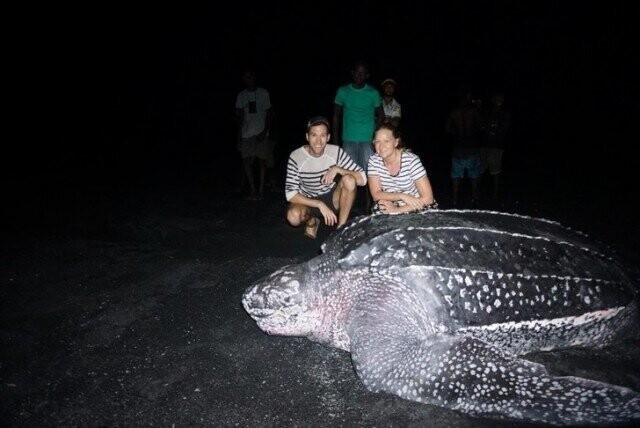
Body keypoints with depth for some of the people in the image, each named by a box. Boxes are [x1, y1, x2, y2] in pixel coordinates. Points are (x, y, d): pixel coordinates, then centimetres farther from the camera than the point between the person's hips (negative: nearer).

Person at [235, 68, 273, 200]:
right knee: (246, 161, -3)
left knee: (261, 160, 0)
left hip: (261, 133, -2)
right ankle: (253, 190, 5)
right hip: (246, 134, 2)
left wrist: (265, 131, -10)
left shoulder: (263, 93, 1)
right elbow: (240, 116, 7)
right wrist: (239, 136, 0)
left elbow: (268, 114, 1)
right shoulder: (241, 95, 7)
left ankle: (261, 189, 9)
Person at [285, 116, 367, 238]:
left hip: (332, 199, 1)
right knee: (293, 216, -34)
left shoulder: (336, 152, -15)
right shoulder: (296, 157, -19)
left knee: (349, 180, -28)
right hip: (308, 201, -1)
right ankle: (312, 220, 4)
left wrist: (337, 169, -32)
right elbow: (290, 194, -22)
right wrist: (320, 204, -30)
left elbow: (363, 179, -17)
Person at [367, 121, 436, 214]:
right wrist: (402, 196, -25)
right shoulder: (374, 160, -9)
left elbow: (427, 198, -21)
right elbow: (376, 195, -11)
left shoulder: (412, 160, -19)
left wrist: (398, 210, -24)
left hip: (416, 208, -1)